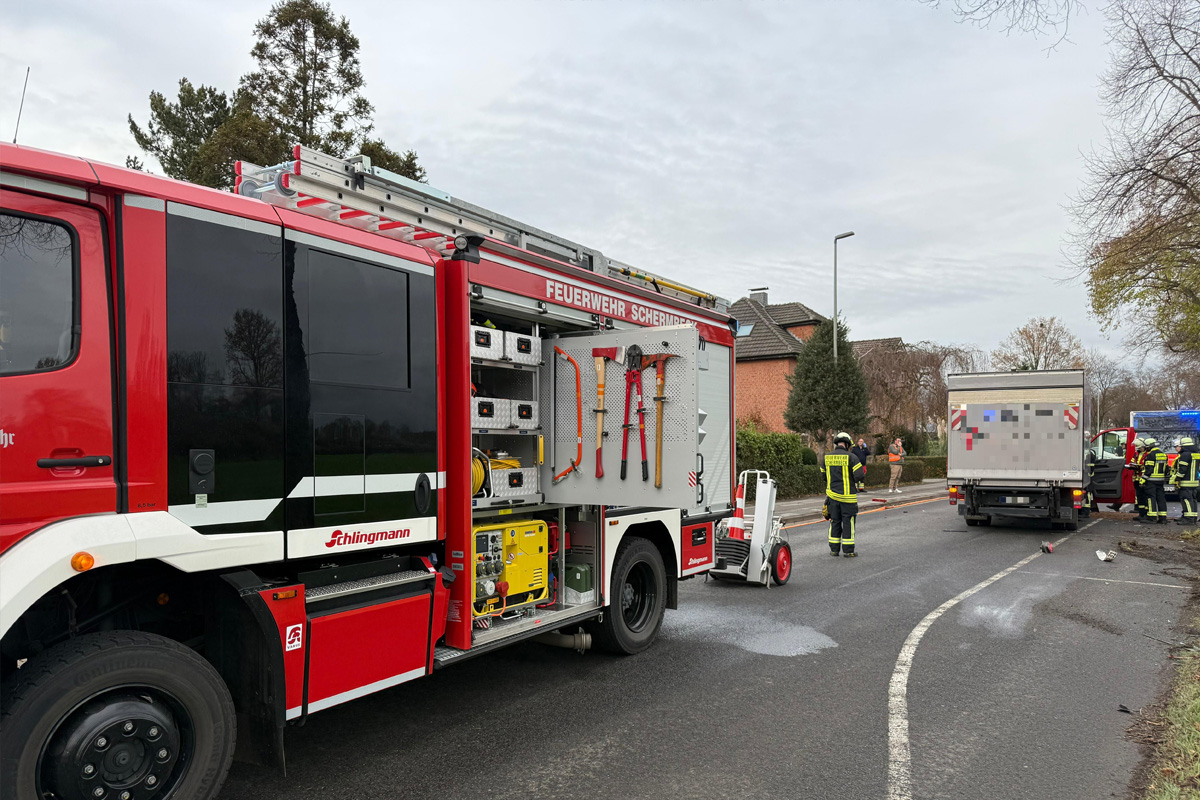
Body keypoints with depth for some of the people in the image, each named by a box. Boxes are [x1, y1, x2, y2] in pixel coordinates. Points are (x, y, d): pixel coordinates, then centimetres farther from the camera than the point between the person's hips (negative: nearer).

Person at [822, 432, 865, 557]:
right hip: (848, 495, -4)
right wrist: (864, 473, 6)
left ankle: (834, 549, 16)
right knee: (848, 522, 5)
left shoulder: (827, 457, 4)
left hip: (832, 495, 4)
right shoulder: (851, 457, -11)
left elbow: (823, 476, 11)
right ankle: (848, 550, 8)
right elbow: (859, 476, -17)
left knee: (834, 522, 12)